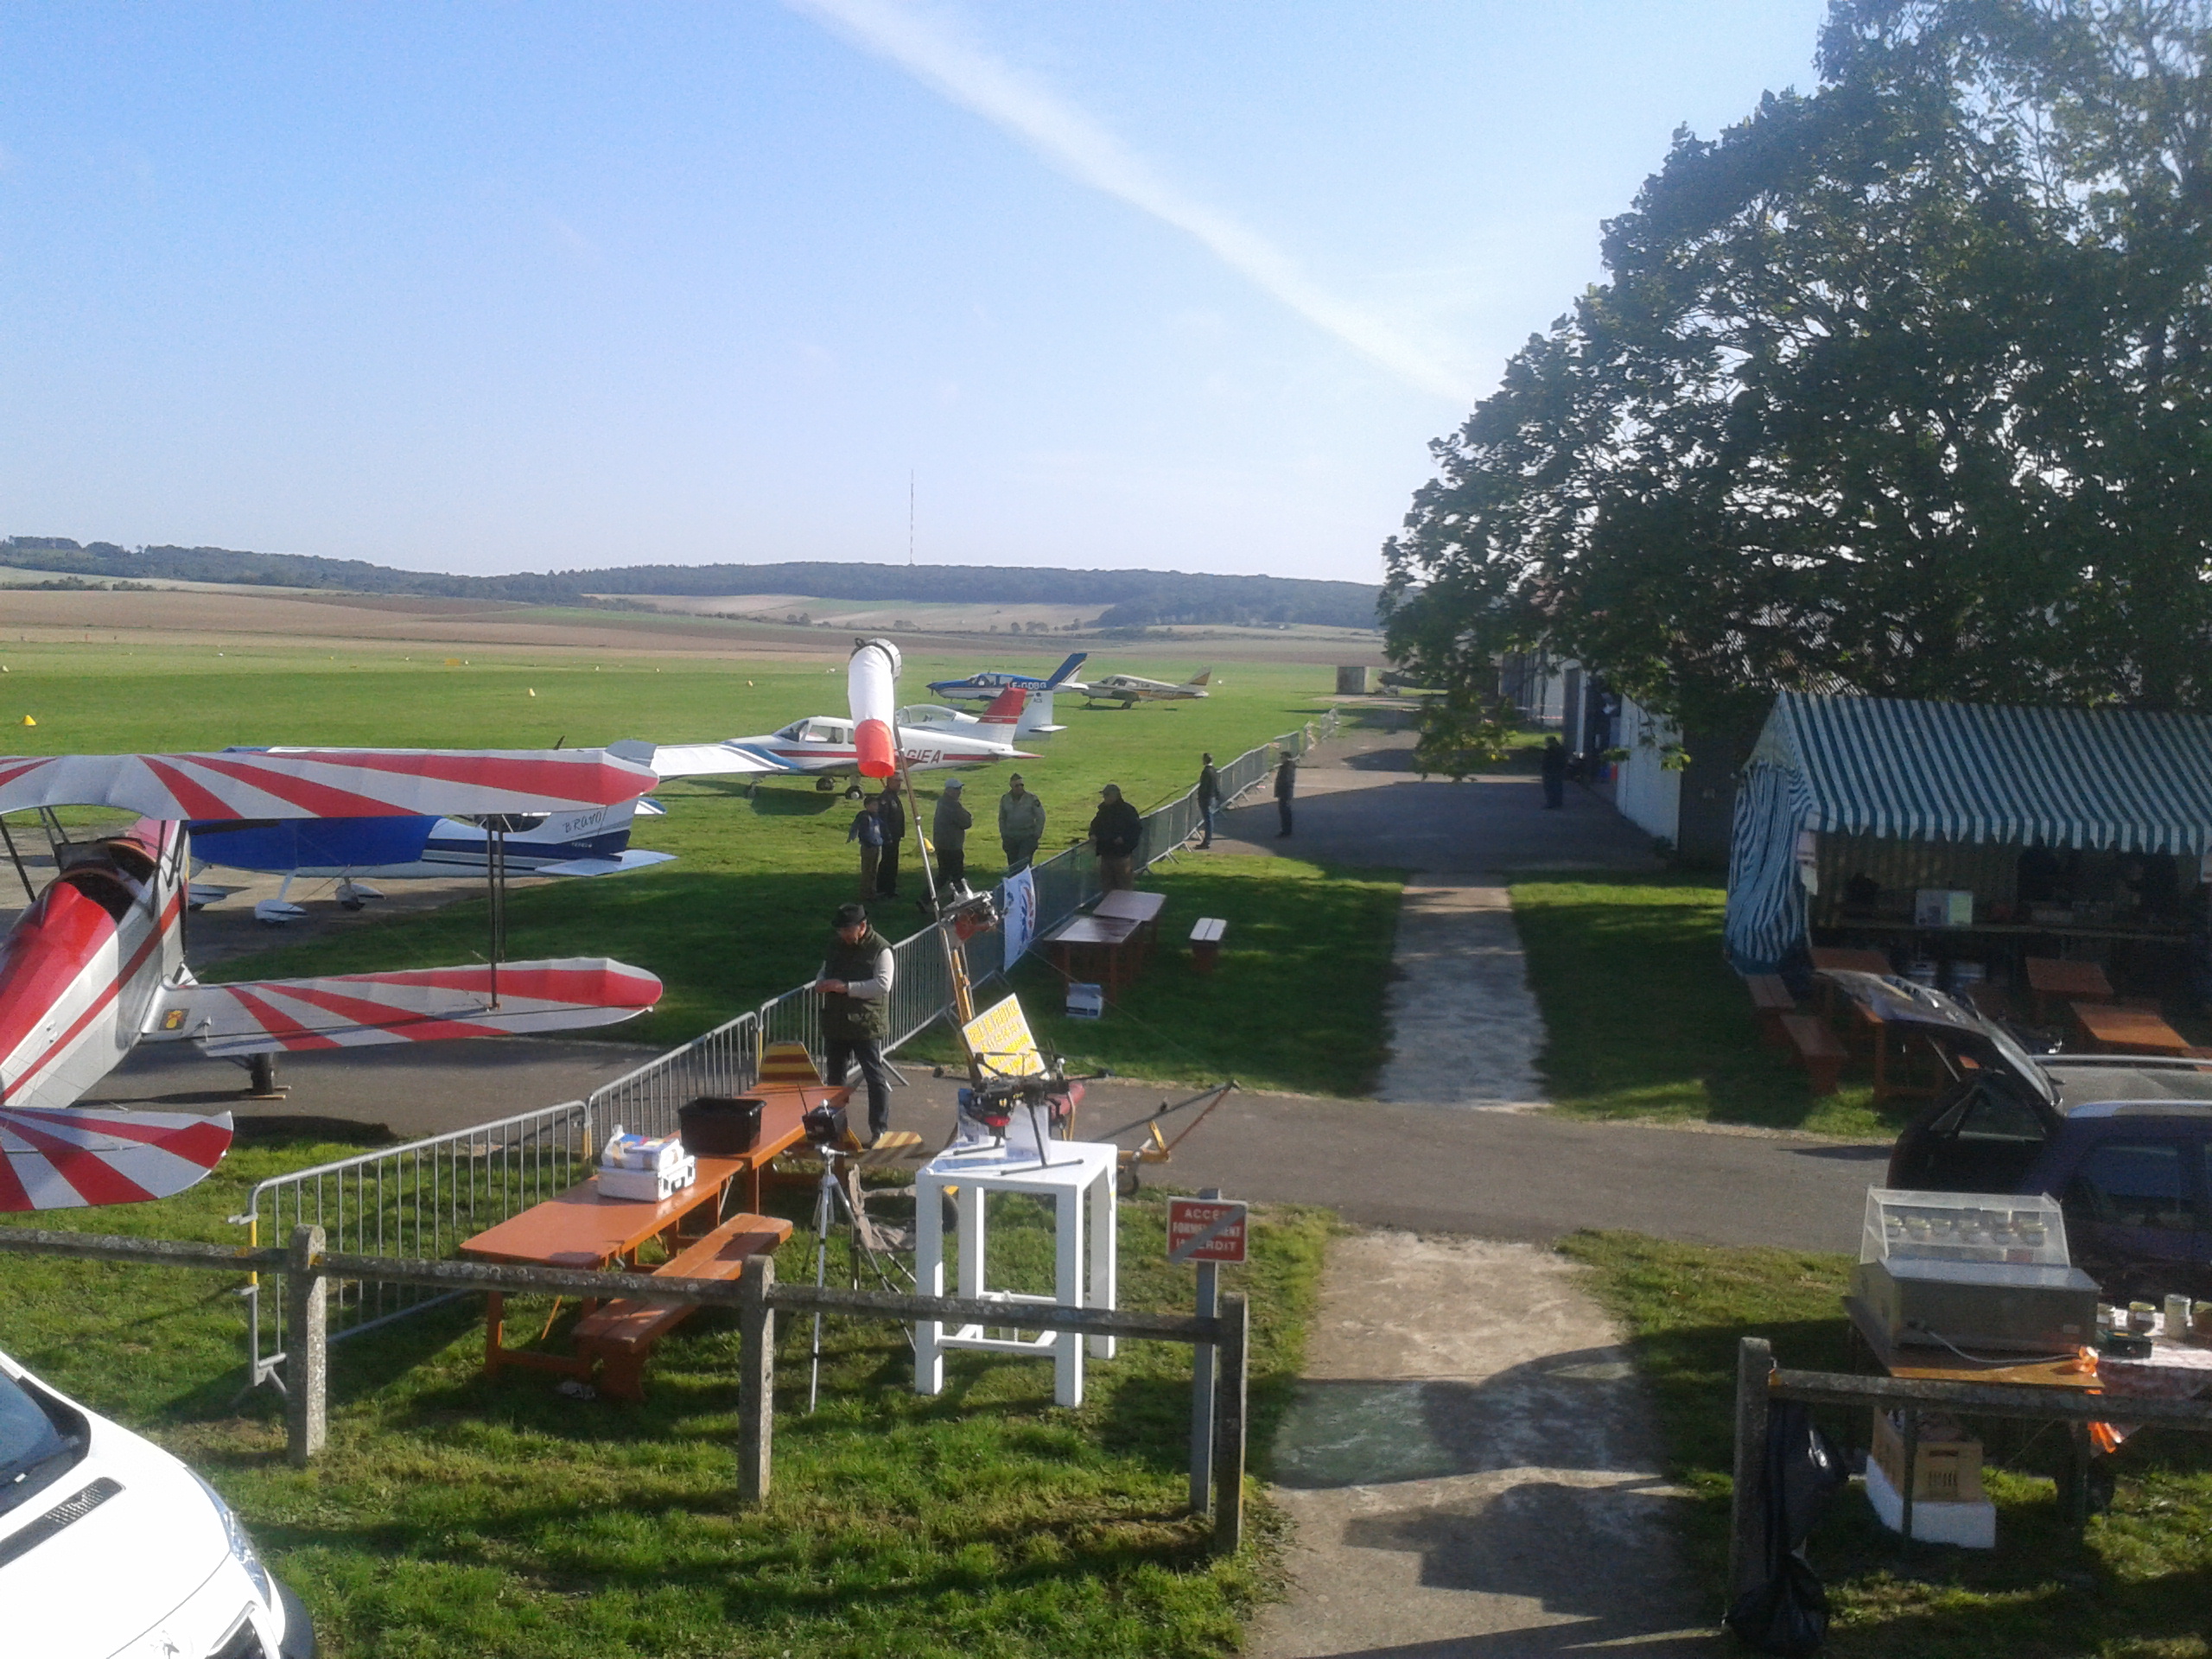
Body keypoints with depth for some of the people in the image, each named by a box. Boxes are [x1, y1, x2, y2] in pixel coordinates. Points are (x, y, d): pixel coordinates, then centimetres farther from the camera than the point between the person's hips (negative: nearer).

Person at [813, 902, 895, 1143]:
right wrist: (821, 983, -3)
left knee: (875, 1077, -2)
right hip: (835, 1023, 7)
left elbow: (882, 985, -21)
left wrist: (847, 987, -25)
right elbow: (825, 970, 22)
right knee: (835, 1076, 16)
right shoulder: (836, 944, 9)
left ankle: (880, 1130, 5)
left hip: (866, 1024, -7)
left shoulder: (880, 949, -12)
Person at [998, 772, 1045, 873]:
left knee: (1023, 864, -13)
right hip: (1011, 838, 3)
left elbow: (1041, 817, 0)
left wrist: (1037, 834, -5)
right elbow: (1002, 819, 15)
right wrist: (1004, 835, 8)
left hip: (1028, 838, -3)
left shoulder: (1031, 799, -5)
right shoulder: (1005, 799, 4)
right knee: (1012, 866, 6)